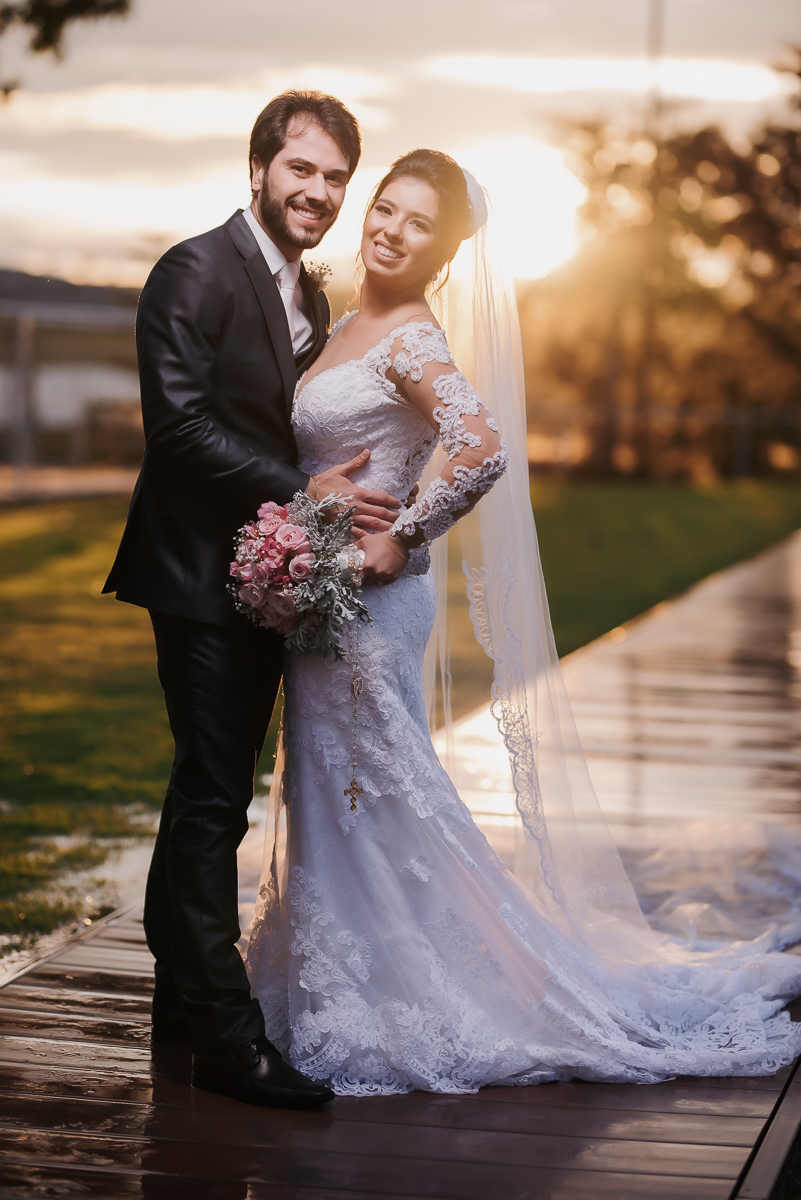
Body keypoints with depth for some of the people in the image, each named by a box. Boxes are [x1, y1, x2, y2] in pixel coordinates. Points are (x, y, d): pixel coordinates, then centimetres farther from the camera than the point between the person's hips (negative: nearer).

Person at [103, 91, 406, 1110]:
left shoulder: (311, 302, 15)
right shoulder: (197, 271, -11)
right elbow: (182, 423, -20)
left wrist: (333, 497, 2)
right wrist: (304, 491, -20)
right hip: (202, 575, -9)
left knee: (209, 791, 16)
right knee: (214, 795, -7)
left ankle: (182, 994, 27)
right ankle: (225, 1033, -3)